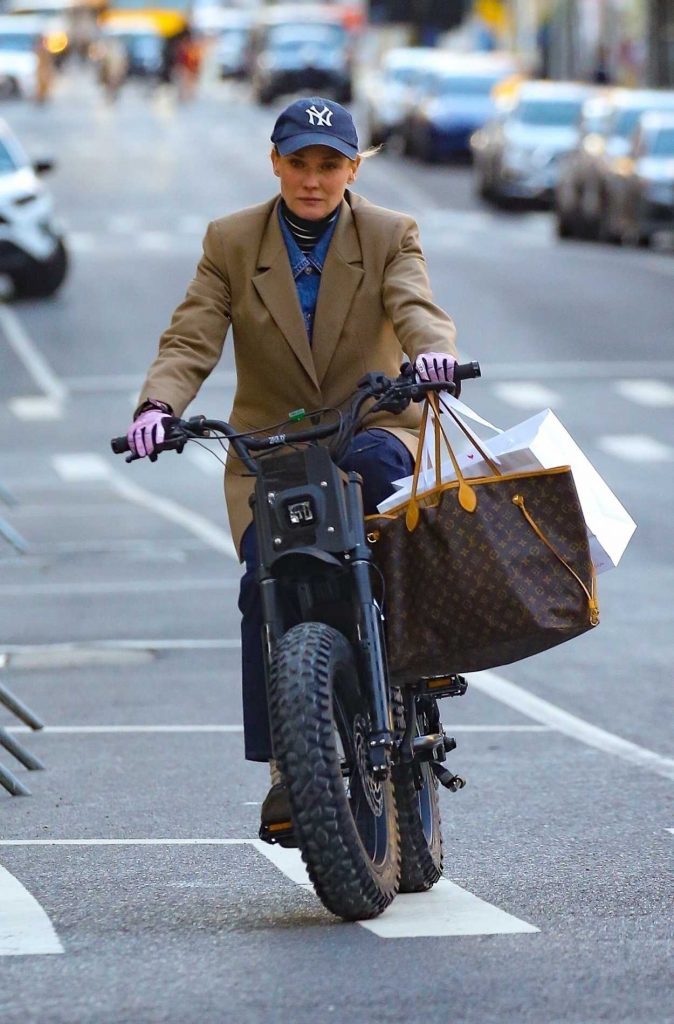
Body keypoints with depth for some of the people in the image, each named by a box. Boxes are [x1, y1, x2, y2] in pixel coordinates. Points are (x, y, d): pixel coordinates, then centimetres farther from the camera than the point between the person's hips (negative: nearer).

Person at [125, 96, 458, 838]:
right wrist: (158, 405, -27)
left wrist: (432, 352, -43)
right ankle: (285, 767, -17)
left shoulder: (391, 237, 1)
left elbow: (416, 307, -18)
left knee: (373, 466, -38)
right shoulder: (231, 242, 4)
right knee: (266, 582, -23)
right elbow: (190, 340, -5)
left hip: (369, 435, -1)